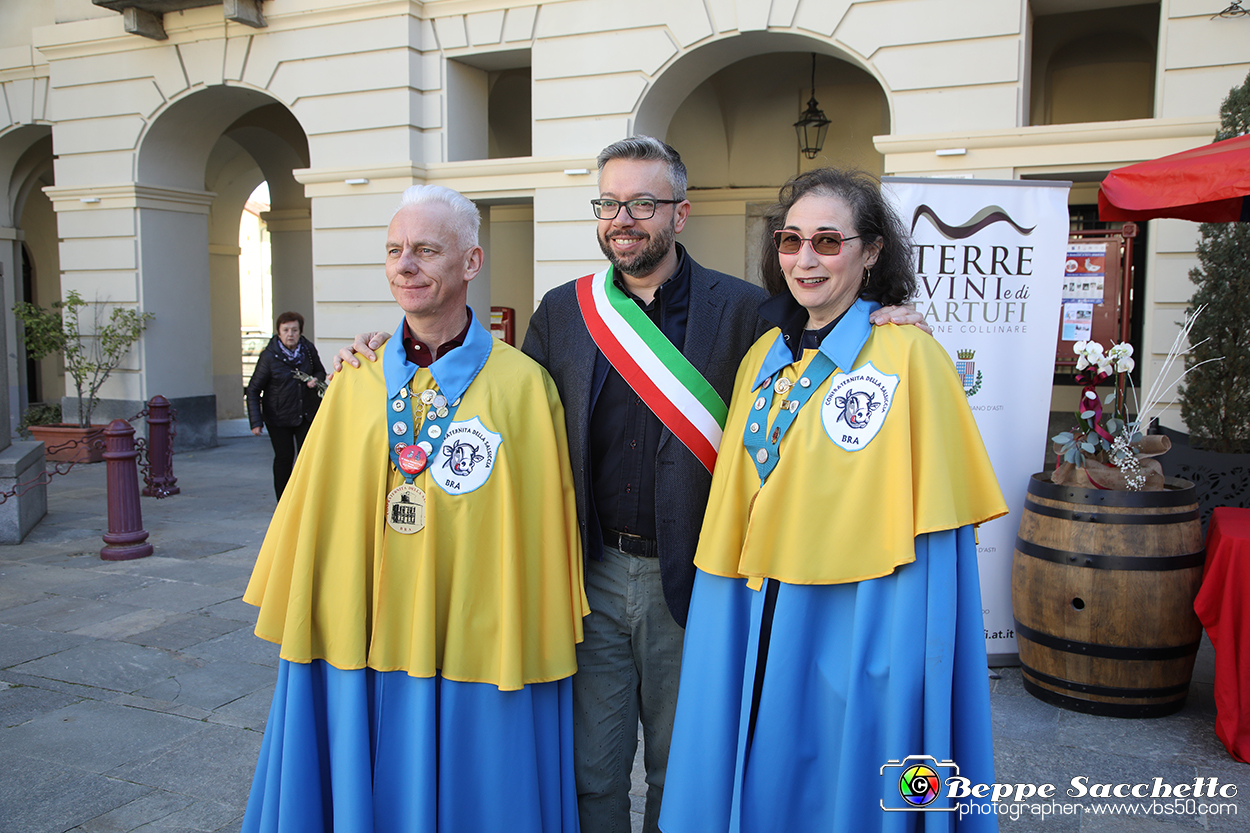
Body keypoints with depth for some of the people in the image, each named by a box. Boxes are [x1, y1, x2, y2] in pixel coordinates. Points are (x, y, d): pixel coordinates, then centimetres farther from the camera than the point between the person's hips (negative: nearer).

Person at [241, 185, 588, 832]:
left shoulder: (524, 386, -8)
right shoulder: (355, 384, 3)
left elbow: (547, 527, -4)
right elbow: (314, 518, 9)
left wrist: (537, 645, -1)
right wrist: (301, 624, 10)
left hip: (479, 654, -3)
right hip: (363, 650, 3)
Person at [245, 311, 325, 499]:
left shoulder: (308, 349, -3)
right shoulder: (269, 356, -12)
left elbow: (320, 371, 16)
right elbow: (253, 390, -8)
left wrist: (316, 380, -10)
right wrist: (256, 422, -15)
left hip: (307, 414, 2)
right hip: (278, 417, -2)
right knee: (284, 458, 2)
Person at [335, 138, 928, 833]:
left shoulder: (745, 310, -5)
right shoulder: (562, 311, 4)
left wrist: (881, 336, -20)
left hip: (690, 582, -1)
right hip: (592, 574, 2)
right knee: (591, 774, 15)